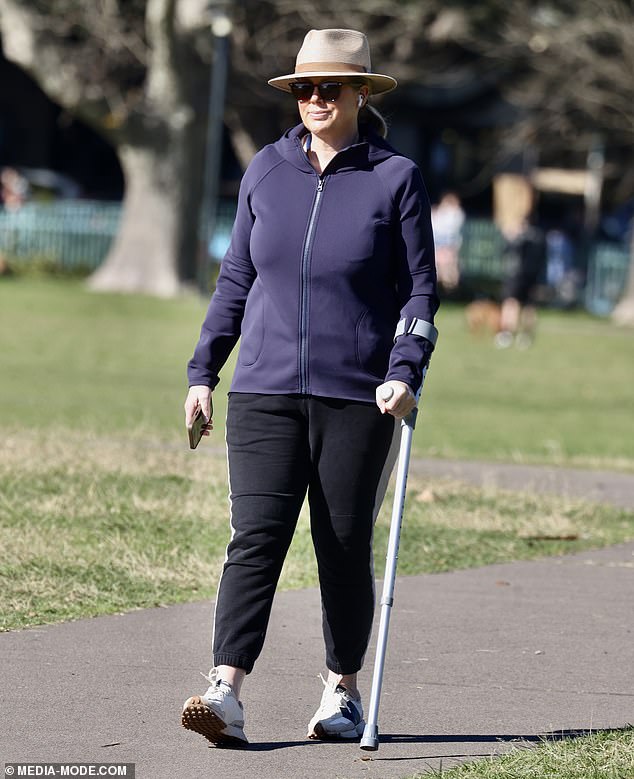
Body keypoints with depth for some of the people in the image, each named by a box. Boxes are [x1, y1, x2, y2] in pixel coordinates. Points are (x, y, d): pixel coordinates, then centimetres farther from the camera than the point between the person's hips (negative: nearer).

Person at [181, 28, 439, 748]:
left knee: (345, 549, 7)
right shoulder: (267, 171, 9)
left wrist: (405, 372, -13)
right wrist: (203, 372, 10)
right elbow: (236, 279, 15)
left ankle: (342, 691, 21)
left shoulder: (395, 178, 0)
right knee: (254, 540, -9)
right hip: (265, 392, 2)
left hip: (358, 395, -2)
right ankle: (225, 695, -16)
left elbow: (420, 288, 1)